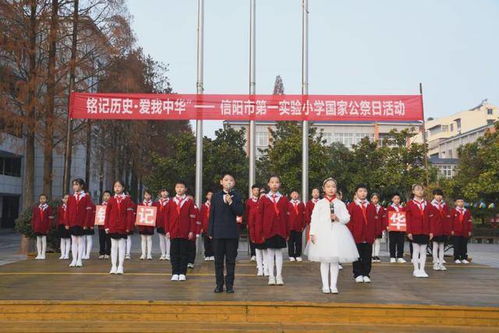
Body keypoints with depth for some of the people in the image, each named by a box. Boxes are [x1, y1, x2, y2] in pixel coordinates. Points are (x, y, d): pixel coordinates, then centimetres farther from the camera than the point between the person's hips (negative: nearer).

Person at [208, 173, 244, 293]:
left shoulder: (236, 196, 5)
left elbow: (240, 212, -5)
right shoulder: (216, 197, 8)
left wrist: (231, 202, -16)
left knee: (231, 260, 3)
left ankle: (229, 285, 9)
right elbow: (212, 215, 7)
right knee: (218, 260, 5)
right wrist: (210, 232, 2)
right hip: (218, 233, 1)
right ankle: (219, 284, 13)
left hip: (232, 233, -1)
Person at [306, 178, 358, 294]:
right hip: (323, 232, -1)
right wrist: (312, 233, -7)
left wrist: (338, 218, -16)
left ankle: (333, 285, 12)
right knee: (324, 260, 3)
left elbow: (347, 218, 3)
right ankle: (325, 285, 12)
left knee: (335, 260, 4)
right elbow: (314, 219, 1)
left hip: (337, 232, 1)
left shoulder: (340, 204, 8)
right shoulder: (319, 203, 5)